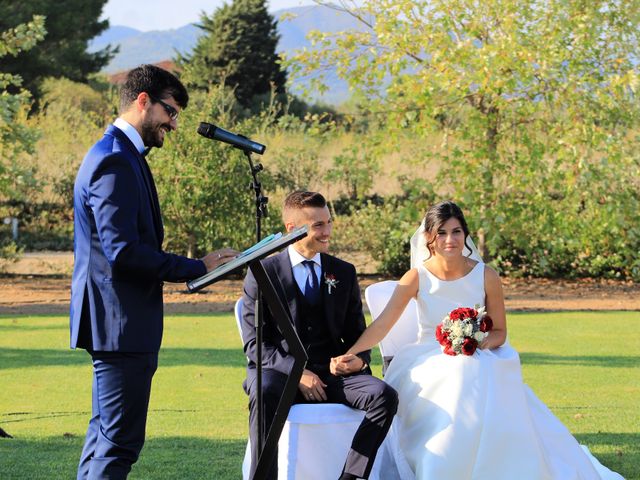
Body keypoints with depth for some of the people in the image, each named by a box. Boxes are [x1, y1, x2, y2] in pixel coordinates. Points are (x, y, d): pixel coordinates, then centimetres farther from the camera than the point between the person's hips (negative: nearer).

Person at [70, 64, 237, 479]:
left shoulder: (123, 157, 17)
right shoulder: (115, 162, -16)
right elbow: (123, 252, -24)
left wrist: (196, 266, 14)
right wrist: (197, 268, -18)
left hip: (116, 324, 11)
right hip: (121, 324, -11)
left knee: (107, 434, 16)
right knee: (120, 441, -10)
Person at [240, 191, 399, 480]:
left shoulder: (344, 273, 15)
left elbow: (356, 333, 19)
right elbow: (255, 343, -2)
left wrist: (360, 359, -6)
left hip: (332, 372, 3)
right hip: (280, 370, -3)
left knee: (384, 396, -26)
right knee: (265, 394, -39)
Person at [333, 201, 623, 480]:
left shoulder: (486, 277, -4)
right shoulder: (417, 278, -6)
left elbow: (499, 332, 4)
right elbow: (383, 323, -13)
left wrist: (479, 344, -18)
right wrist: (351, 354, -27)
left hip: (478, 364, 0)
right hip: (429, 362, 0)